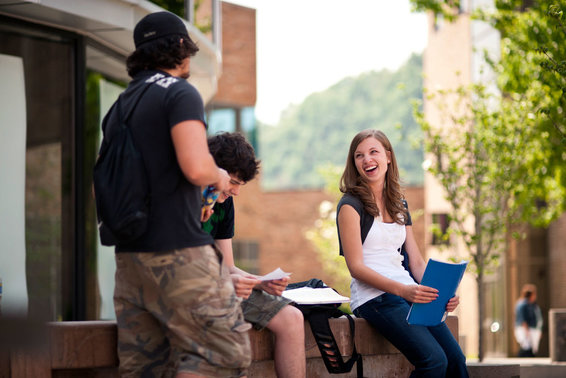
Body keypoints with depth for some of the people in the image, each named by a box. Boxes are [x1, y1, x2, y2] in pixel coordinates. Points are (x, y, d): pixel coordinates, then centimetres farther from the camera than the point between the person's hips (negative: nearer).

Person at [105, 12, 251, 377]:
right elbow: (196, 167, -20)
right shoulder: (180, 93, -7)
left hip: (129, 255, 8)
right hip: (178, 250, -8)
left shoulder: (120, 105, 18)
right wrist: (220, 176, 0)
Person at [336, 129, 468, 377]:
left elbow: (416, 261, 16)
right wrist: (402, 290, -22)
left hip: (410, 292, 6)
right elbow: (356, 267, -9)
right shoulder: (350, 205, -2)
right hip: (373, 296, -6)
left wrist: (439, 291, -5)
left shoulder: (399, 205, 19)